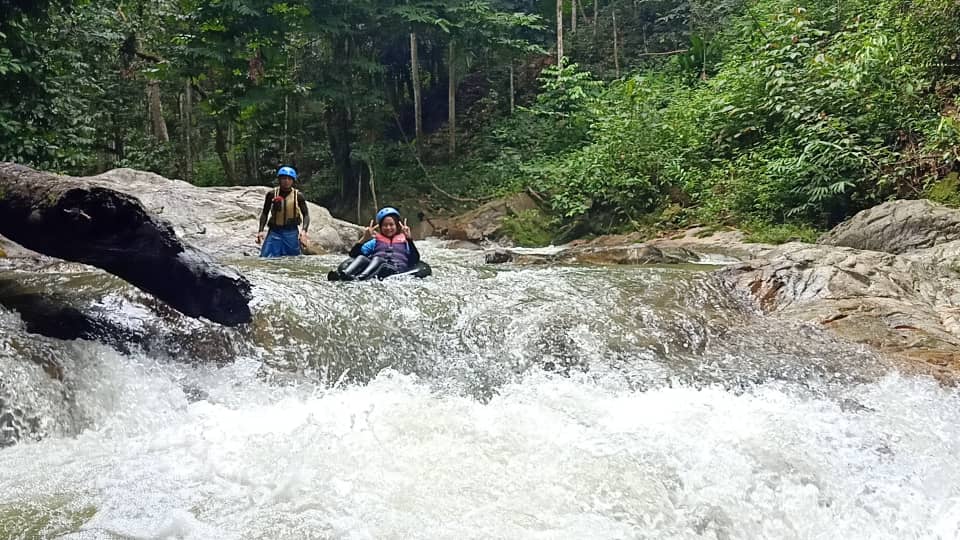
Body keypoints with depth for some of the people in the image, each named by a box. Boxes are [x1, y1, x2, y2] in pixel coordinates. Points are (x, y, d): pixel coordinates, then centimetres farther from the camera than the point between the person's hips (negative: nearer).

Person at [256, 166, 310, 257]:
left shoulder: (298, 195, -2)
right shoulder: (272, 194, 0)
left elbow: (306, 214, 1)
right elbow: (265, 213, 8)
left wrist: (304, 230, -15)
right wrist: (260, 230, -3)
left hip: (291, 232, 0)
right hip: (275, 231, 0)